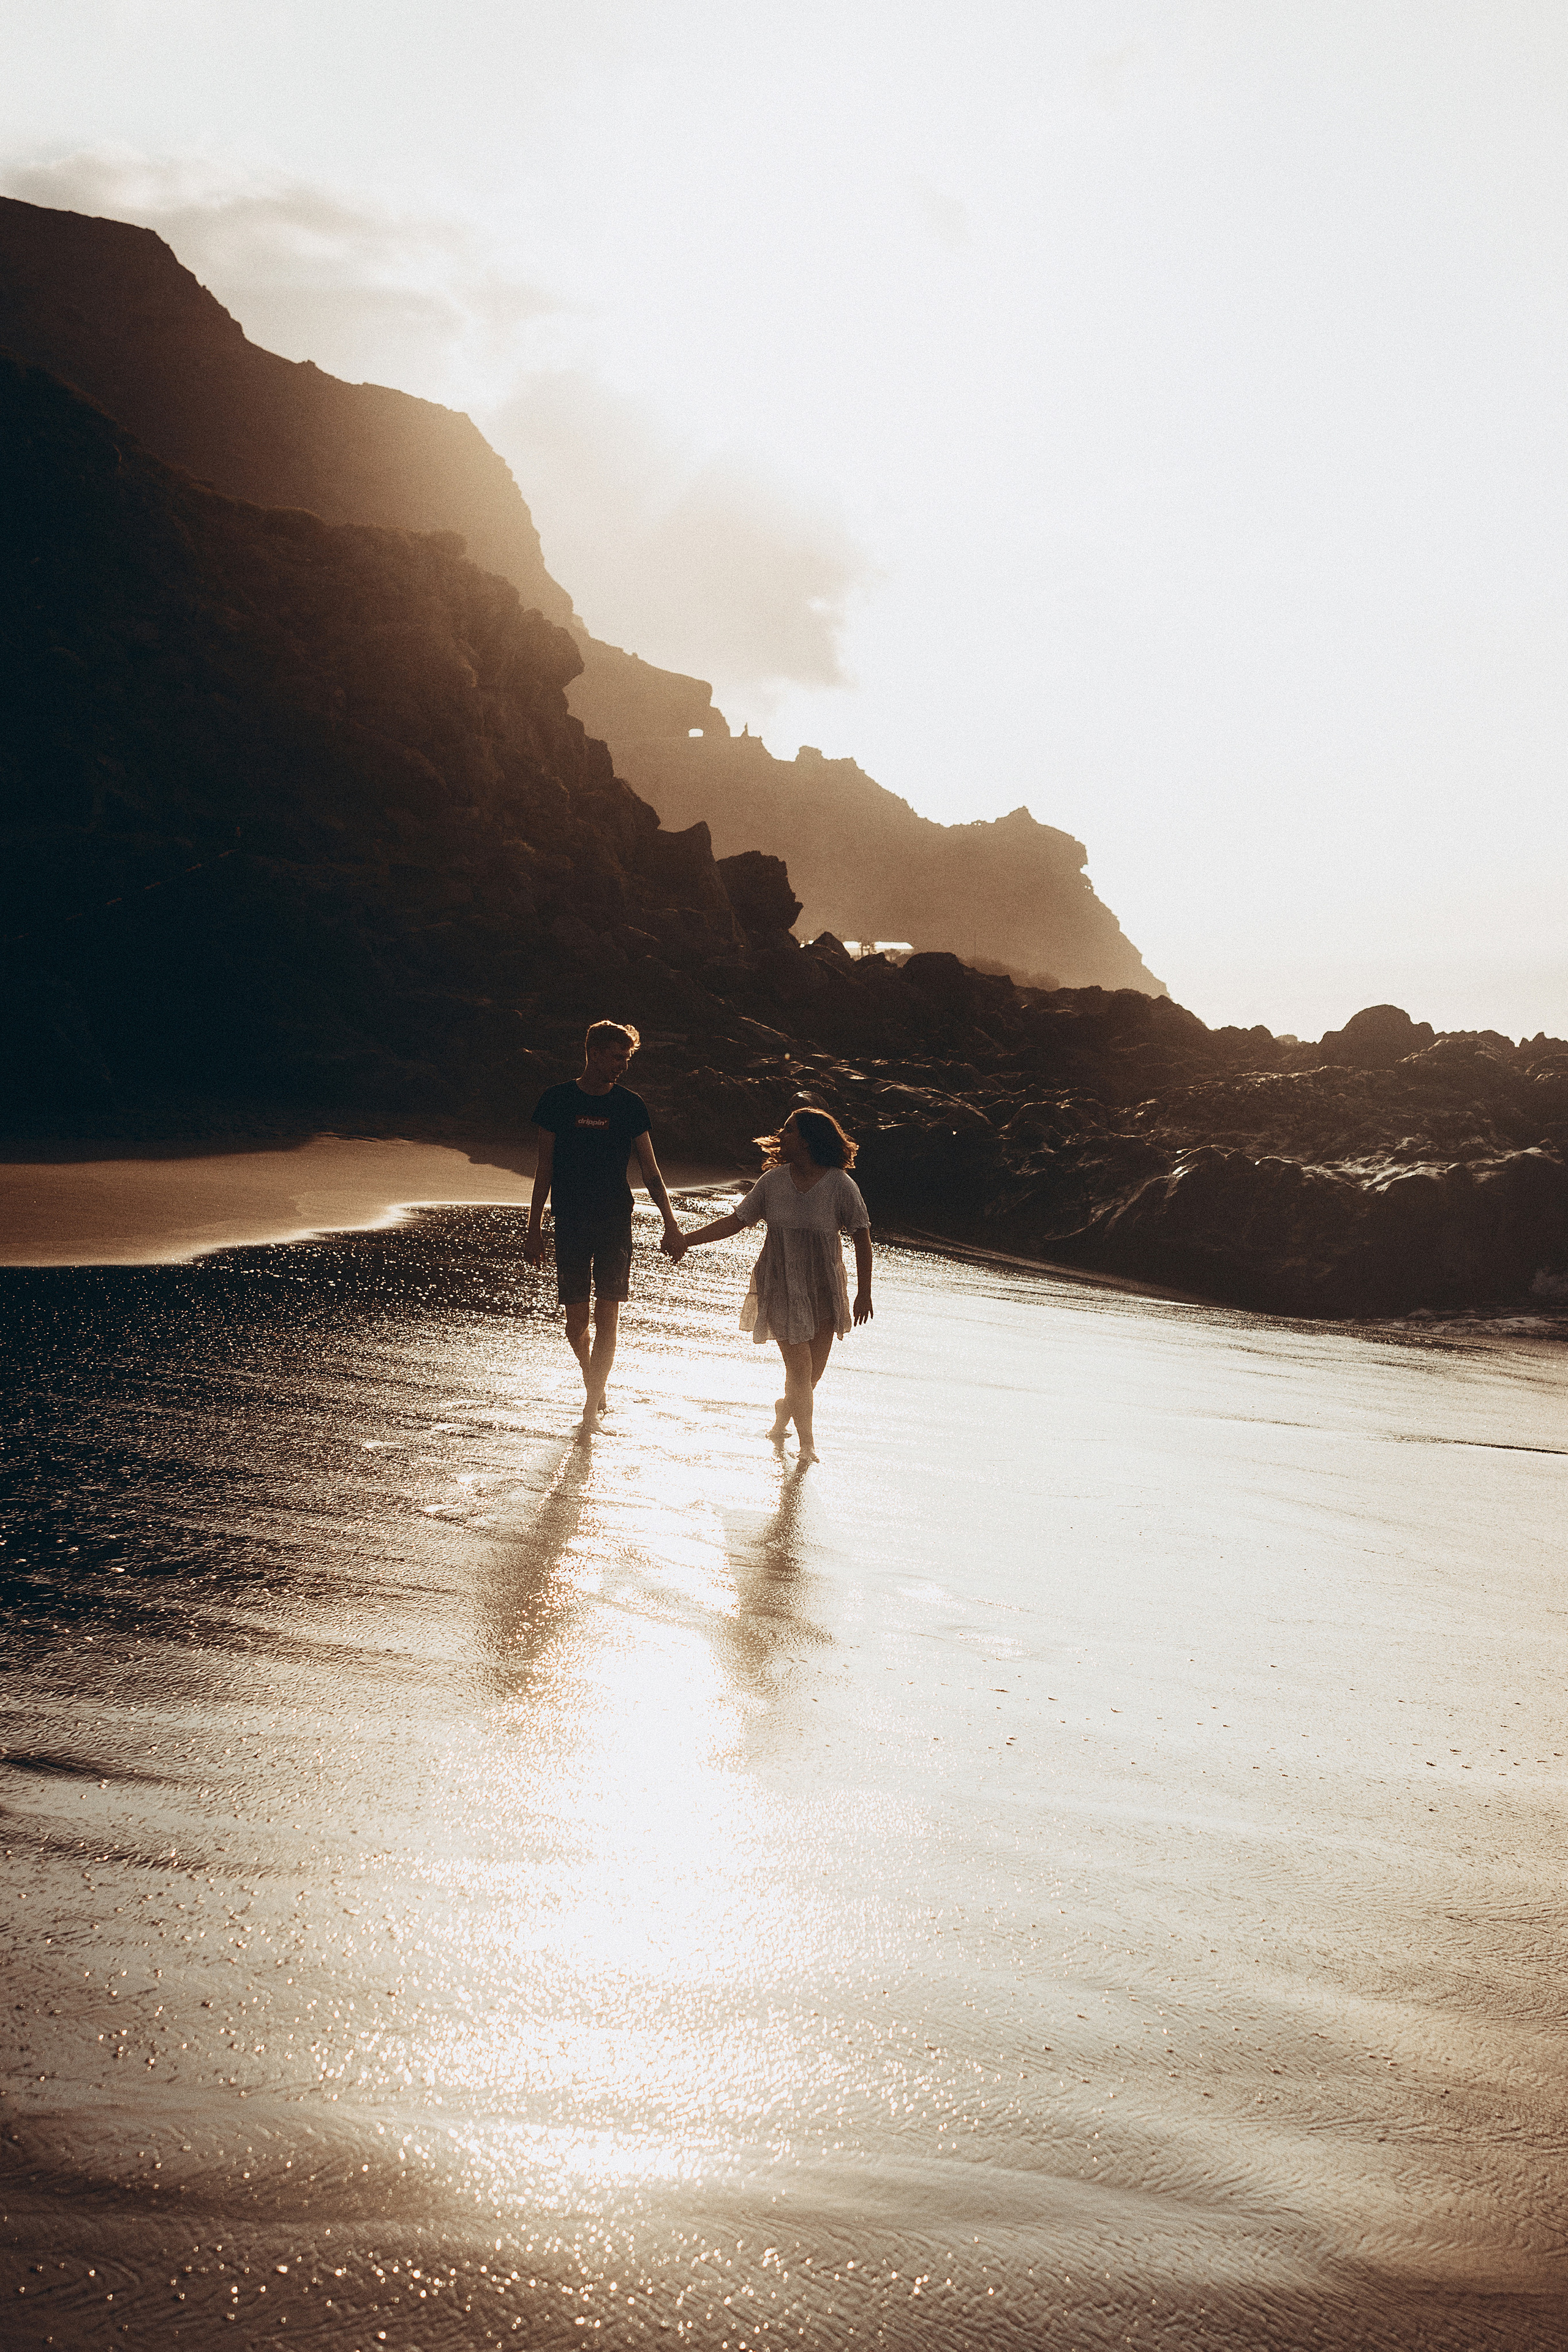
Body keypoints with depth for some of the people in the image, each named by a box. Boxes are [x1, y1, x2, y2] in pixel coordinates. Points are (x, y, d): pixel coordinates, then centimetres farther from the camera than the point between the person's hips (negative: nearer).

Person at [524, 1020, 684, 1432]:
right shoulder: (556, 1101, 0)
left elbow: (650, 1170, 5)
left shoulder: (630, 1105, 2)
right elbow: (545, 1169, 5)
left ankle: (591, 1406, 0)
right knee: (577, 1324, 1)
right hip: (571, 1223, 0)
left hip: (616, 1221, 0)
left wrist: (670, 1224, -4)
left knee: (608, 1317, -7)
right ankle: (595, 1382, 29)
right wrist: (534, 1229, 4)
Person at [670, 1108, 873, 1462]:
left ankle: (782, 1418, 33)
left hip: (824, 1292, 0)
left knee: (813, 1371, 5)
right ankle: (806, 1443, 8)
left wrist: (864, 1293, -5)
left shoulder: (840, 1185, -9)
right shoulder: (773, 1181, -2)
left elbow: (861, 1239, -4)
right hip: (780, 1286, 0)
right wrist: (688, 1240, -2)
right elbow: (735, 1221, 6)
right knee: (799, 1368, -7)